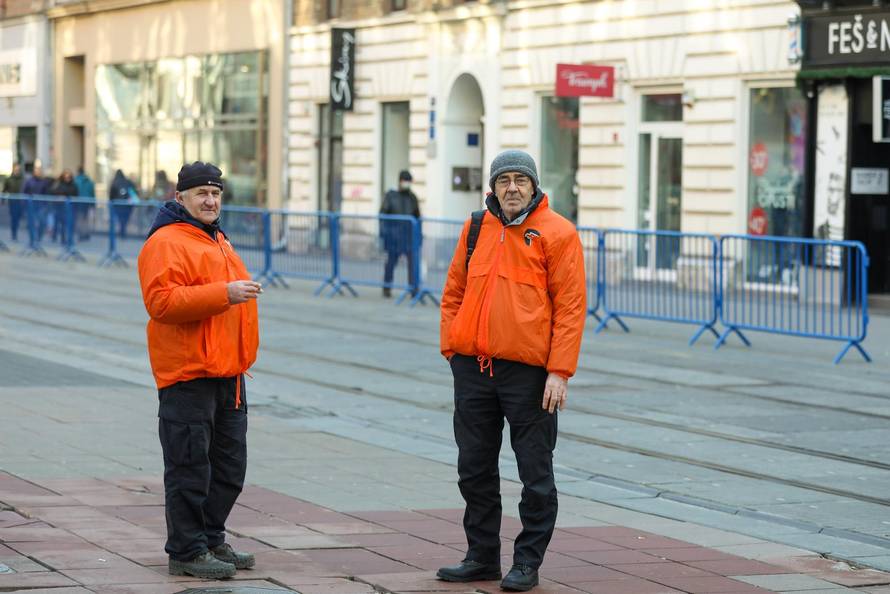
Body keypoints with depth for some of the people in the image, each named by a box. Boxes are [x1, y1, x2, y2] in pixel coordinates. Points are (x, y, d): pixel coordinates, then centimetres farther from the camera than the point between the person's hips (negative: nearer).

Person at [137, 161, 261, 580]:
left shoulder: (218, 241, 19)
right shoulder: (166, 243, -11)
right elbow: (162, 302, -24)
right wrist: (224, 294, -26)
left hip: (227, 373, 9)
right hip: (187, 375, -9)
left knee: (229, 466, 14)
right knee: (190, 467, -6)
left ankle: (211, 540, 25)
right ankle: (186, 552, 0)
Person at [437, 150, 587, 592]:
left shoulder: (557, 233, -5)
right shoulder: (476, 228, 10)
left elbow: (571, 306, -9)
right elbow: (454, 294, 16)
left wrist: (559, 371, -14)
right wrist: (451, 347, 6)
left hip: (529, 371, -5)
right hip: (472, 368, 5)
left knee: (535, 472, 3)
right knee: (474, 469, 12)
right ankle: (482, 556, 23)